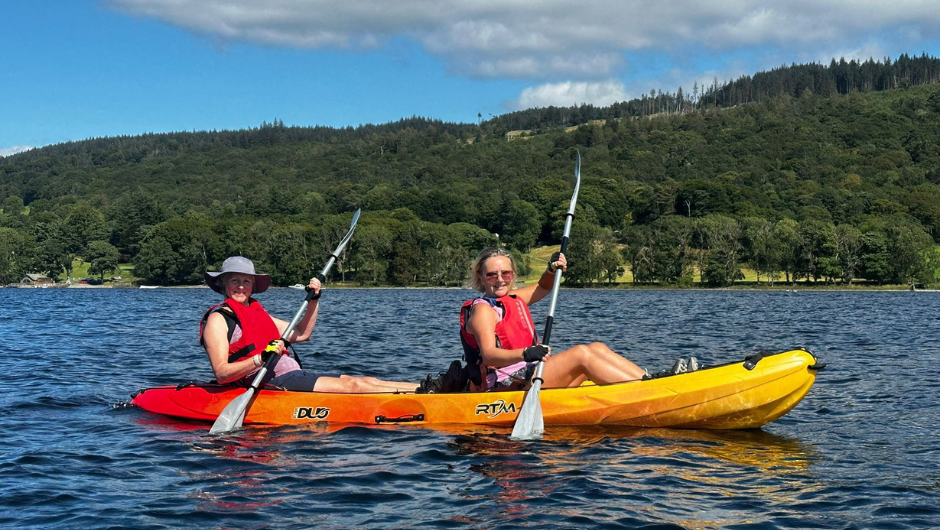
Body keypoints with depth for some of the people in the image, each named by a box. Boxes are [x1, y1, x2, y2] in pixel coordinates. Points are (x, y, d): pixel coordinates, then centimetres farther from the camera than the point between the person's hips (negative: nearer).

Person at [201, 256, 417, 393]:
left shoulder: (257, 313, 22)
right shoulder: (218, 319, -3)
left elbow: (301, 334, 29)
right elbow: (221, 373, -15)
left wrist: (314, 300, 17)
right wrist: (261, 358, -27)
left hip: (294, 375, 8)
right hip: (272, 384, -8)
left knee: (367, 381, -4)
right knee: (352, 385, -19)